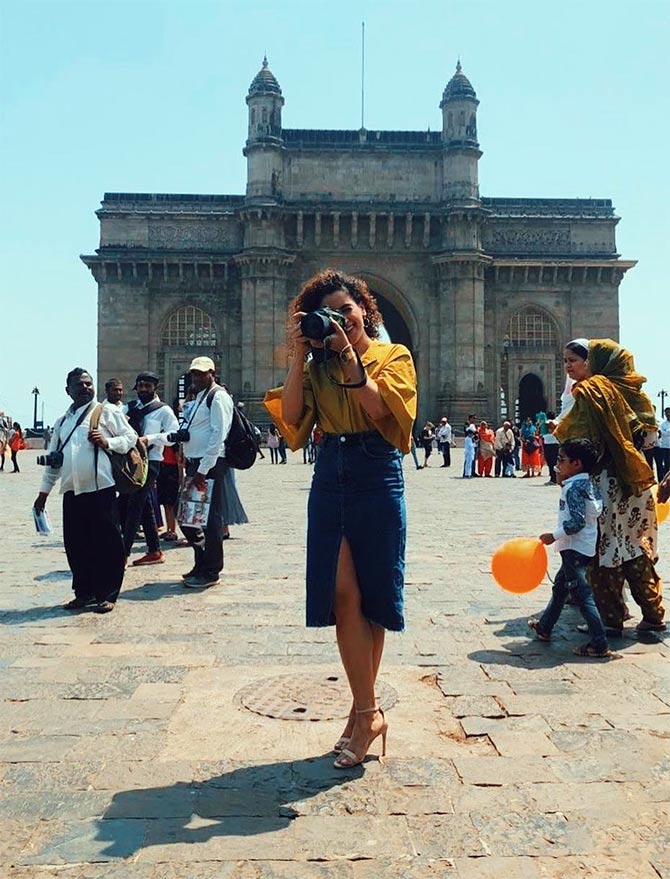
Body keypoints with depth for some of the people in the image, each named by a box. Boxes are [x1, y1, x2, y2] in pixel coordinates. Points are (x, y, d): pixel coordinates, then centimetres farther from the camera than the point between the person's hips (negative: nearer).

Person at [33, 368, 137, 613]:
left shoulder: (107, 412, 4)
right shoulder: (62, 422, 20)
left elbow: (130, 437, 2)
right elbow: (53, 458, 23)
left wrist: (107, 442, -15)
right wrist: (44, 491, 20)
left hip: (101, 489, -5)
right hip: (72, 492, 5)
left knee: (106, 544, -2)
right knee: (75, 545, 9)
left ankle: (107, 595, 9)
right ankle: (84, 592, 22)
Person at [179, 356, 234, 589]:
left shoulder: (218, 397, -8)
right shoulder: (199, 397, 21)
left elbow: (218, 435, -17)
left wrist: (203, 470, -21)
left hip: (210, 465, -10)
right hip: (195, 463, 10)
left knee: (210, 519, -3)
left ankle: (210, 572, 6)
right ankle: (201, 564, 25)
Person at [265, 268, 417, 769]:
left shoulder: (394, 356, 6)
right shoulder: (319, 366, 14)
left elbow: (379, 409, -12)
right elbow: (291, 417, -2)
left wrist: (349, 357, -15)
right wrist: (300, 355, -6)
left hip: (377, 478, -2)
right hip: (330, 479, 3)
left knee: (372, 596, 4)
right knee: (343, 595, -6)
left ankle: (365, 711, 16)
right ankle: (368, 713, 2)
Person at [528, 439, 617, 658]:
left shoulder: (574, 488, -19)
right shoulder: (587, 483, 10)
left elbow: (577, 521, -25)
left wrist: (554, 536, -18)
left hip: (575, 548, -11)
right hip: (582, 547, 11)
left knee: (582, 595, -8)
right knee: (560, 587, 22)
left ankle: (600, 645, -6)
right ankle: (544, 627, 36)